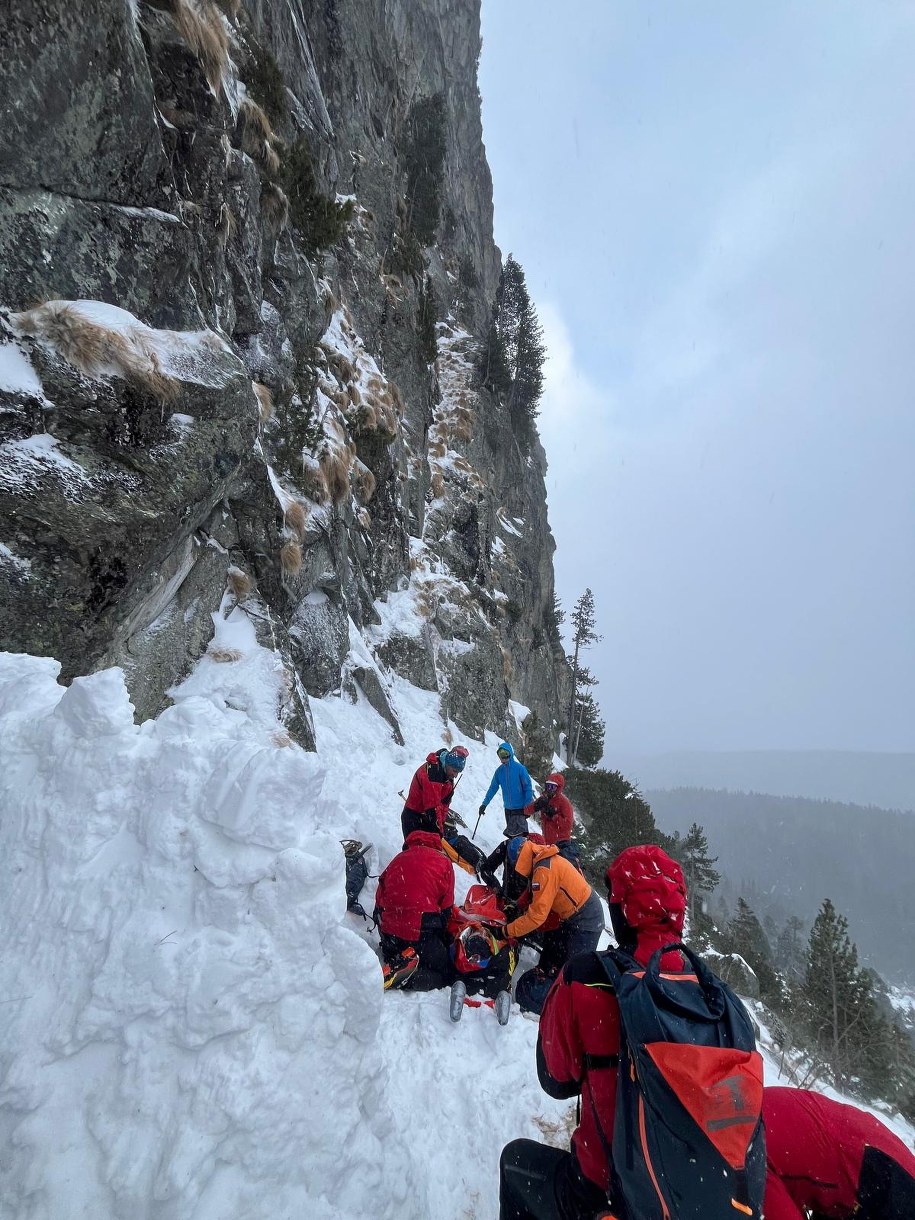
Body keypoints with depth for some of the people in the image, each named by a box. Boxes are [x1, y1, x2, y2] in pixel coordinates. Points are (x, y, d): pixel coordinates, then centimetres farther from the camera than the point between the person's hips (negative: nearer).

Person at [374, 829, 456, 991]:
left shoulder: (398, 859, 12)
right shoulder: (443, 862, 4)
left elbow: (379, 900, 14)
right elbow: (446, 909, 5)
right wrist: (440, 938, 20)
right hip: (421, 933, -4)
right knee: (444, 974, 14)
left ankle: (396, 967, -2)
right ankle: (411, 977, -13)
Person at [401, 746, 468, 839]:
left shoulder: (449, 776, 2)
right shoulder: (431, 771, -27)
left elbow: (445, 803, 4)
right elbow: (433, 805, -30)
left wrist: (441, 823, -5)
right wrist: (439, 830, -28)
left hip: (430, 818, 8)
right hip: (414, 819, -8)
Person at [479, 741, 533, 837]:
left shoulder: (519, 768, -11)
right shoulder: (499, 771, 3)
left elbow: (528, 787, -9)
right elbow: (493, 788, 9)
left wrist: (528, 806, -13)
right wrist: (484, 804, 7)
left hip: (520, 808, -5)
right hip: (508, 808, 5)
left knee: (518, 834, -12)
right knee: (510, 834, 13)